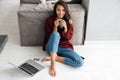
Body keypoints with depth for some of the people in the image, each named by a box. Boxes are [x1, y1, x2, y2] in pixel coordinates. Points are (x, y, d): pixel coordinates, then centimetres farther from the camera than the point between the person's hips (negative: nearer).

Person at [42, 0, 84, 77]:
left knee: (80, 62, -22)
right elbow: (48, 37, -7)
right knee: (56, 34, -37)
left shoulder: (68, 21, 3)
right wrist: (55, 27, -20)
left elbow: (68, 38, -3)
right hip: (51, 47, -2)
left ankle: (54, 57, -13)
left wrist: (65, 27, -19)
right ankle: (53, 64, -39)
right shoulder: (49, 20, -2)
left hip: (64, 47, 2)